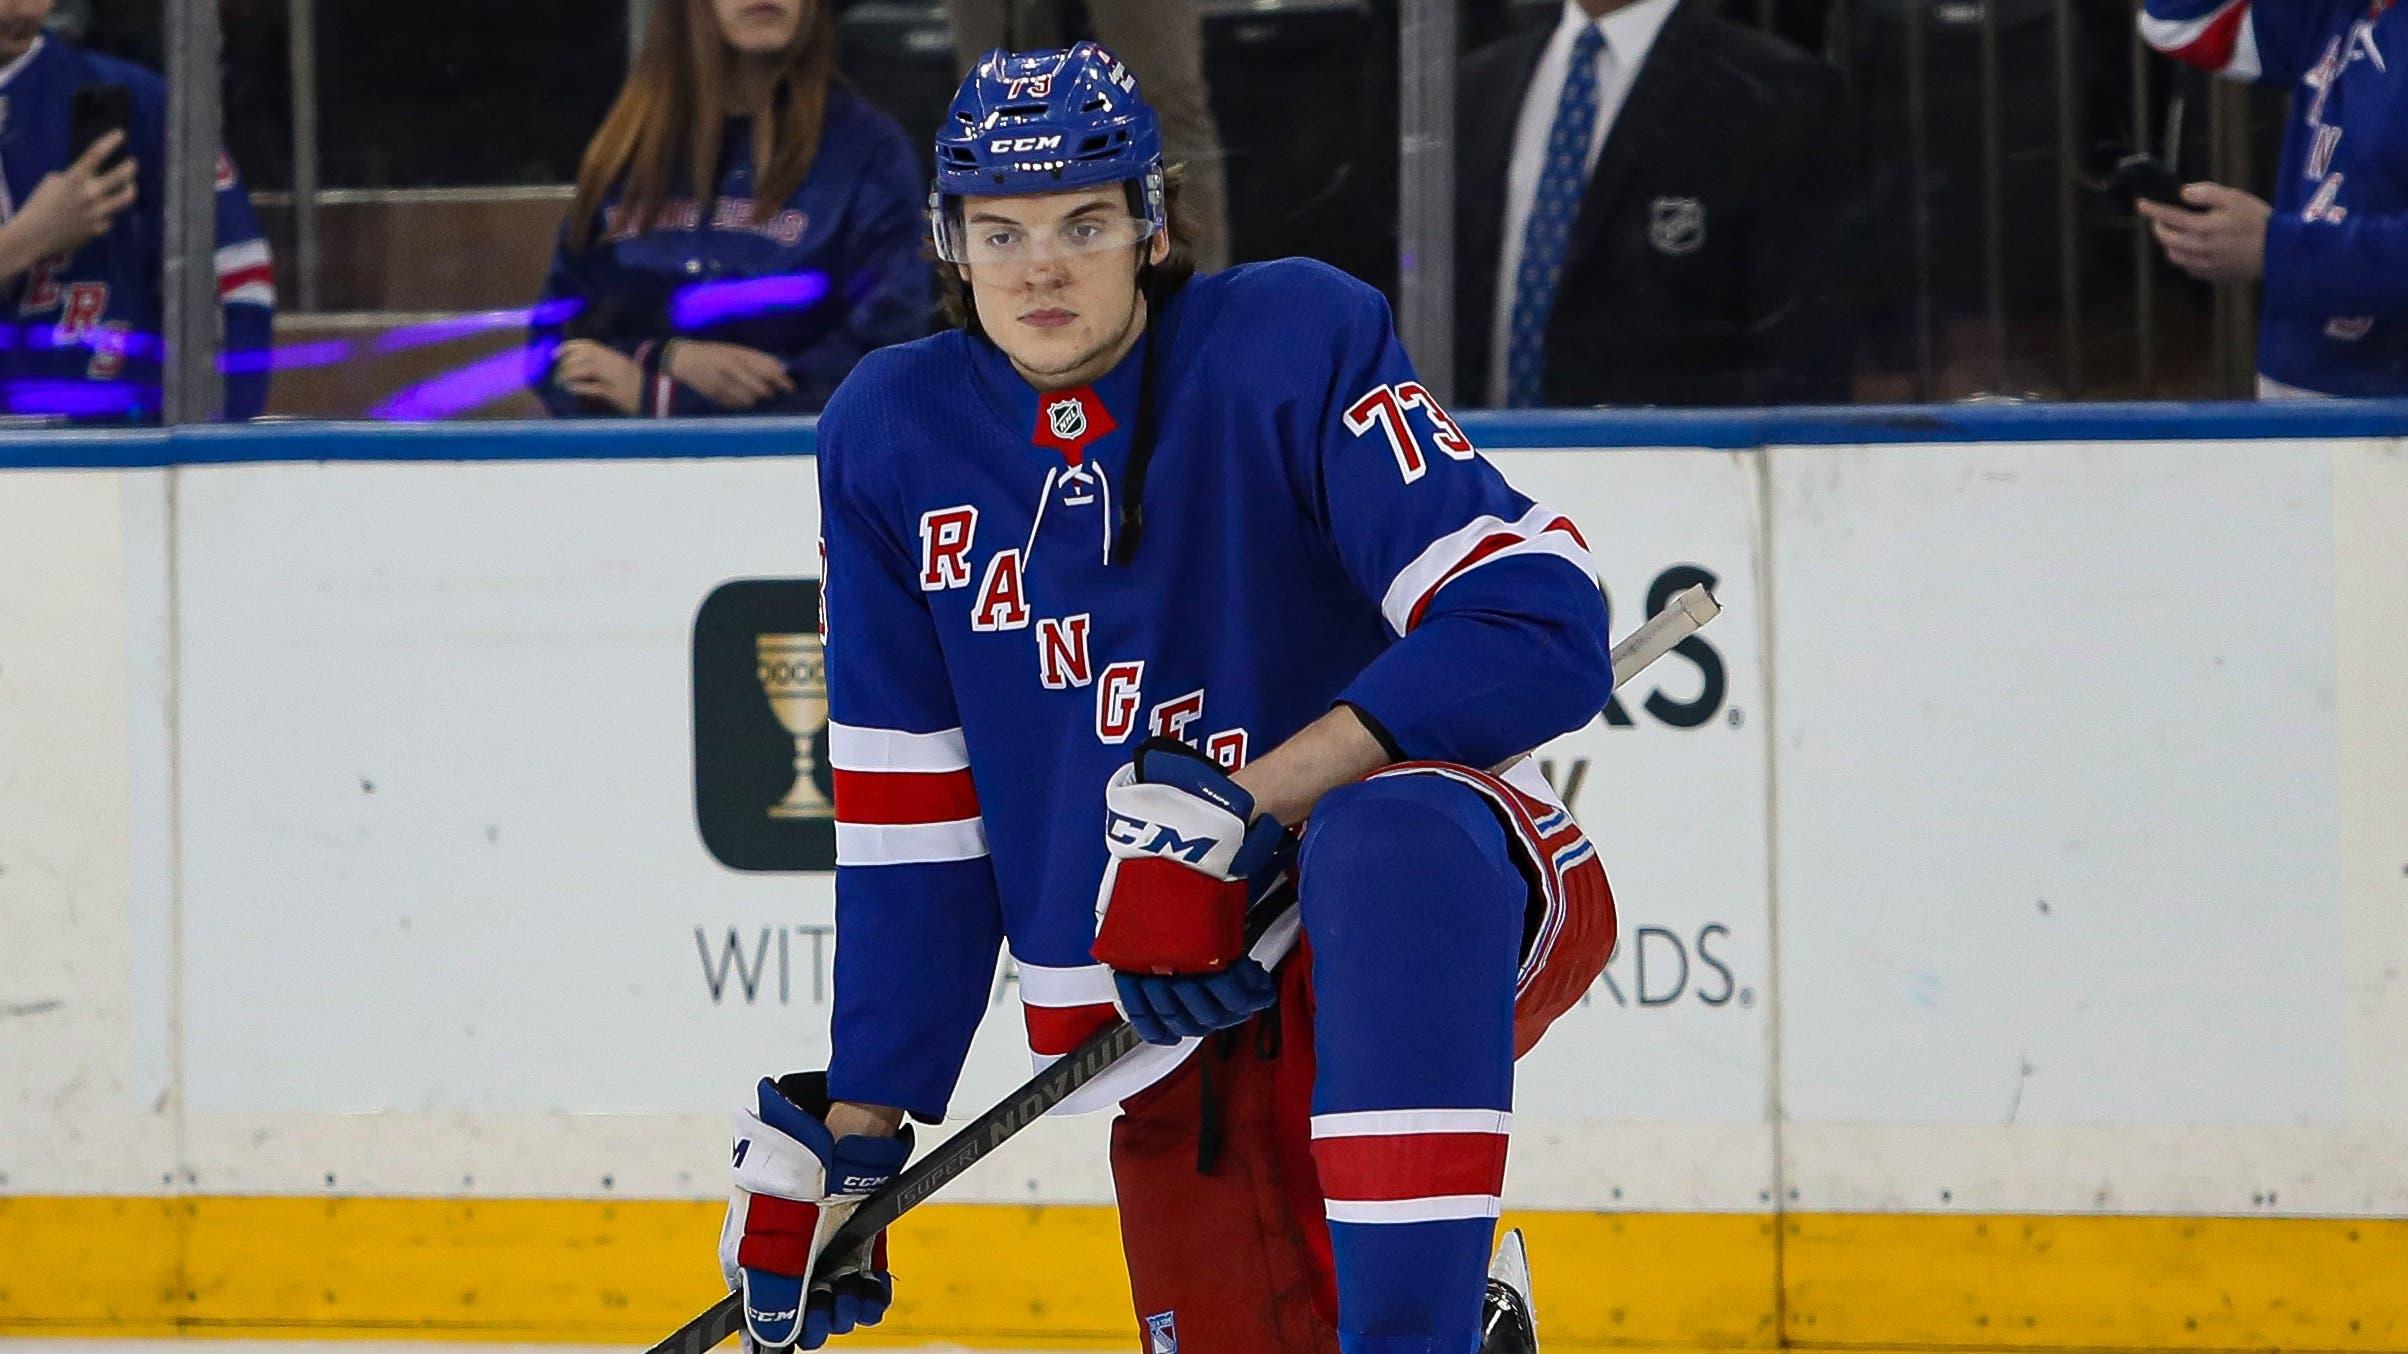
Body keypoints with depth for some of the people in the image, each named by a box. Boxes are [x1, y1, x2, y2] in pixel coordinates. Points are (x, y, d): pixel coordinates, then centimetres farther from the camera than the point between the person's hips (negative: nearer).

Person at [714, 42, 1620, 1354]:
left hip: (1463, 906, -5)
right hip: (1177, 1014, 5)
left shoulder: (1295, 341, -13)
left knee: (1389, 837, -39)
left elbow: (1540, 623, -23)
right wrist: (848, 1133, 3)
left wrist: (1244, 806, -29)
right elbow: (906, 826, 7)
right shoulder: (891, 439, 1)